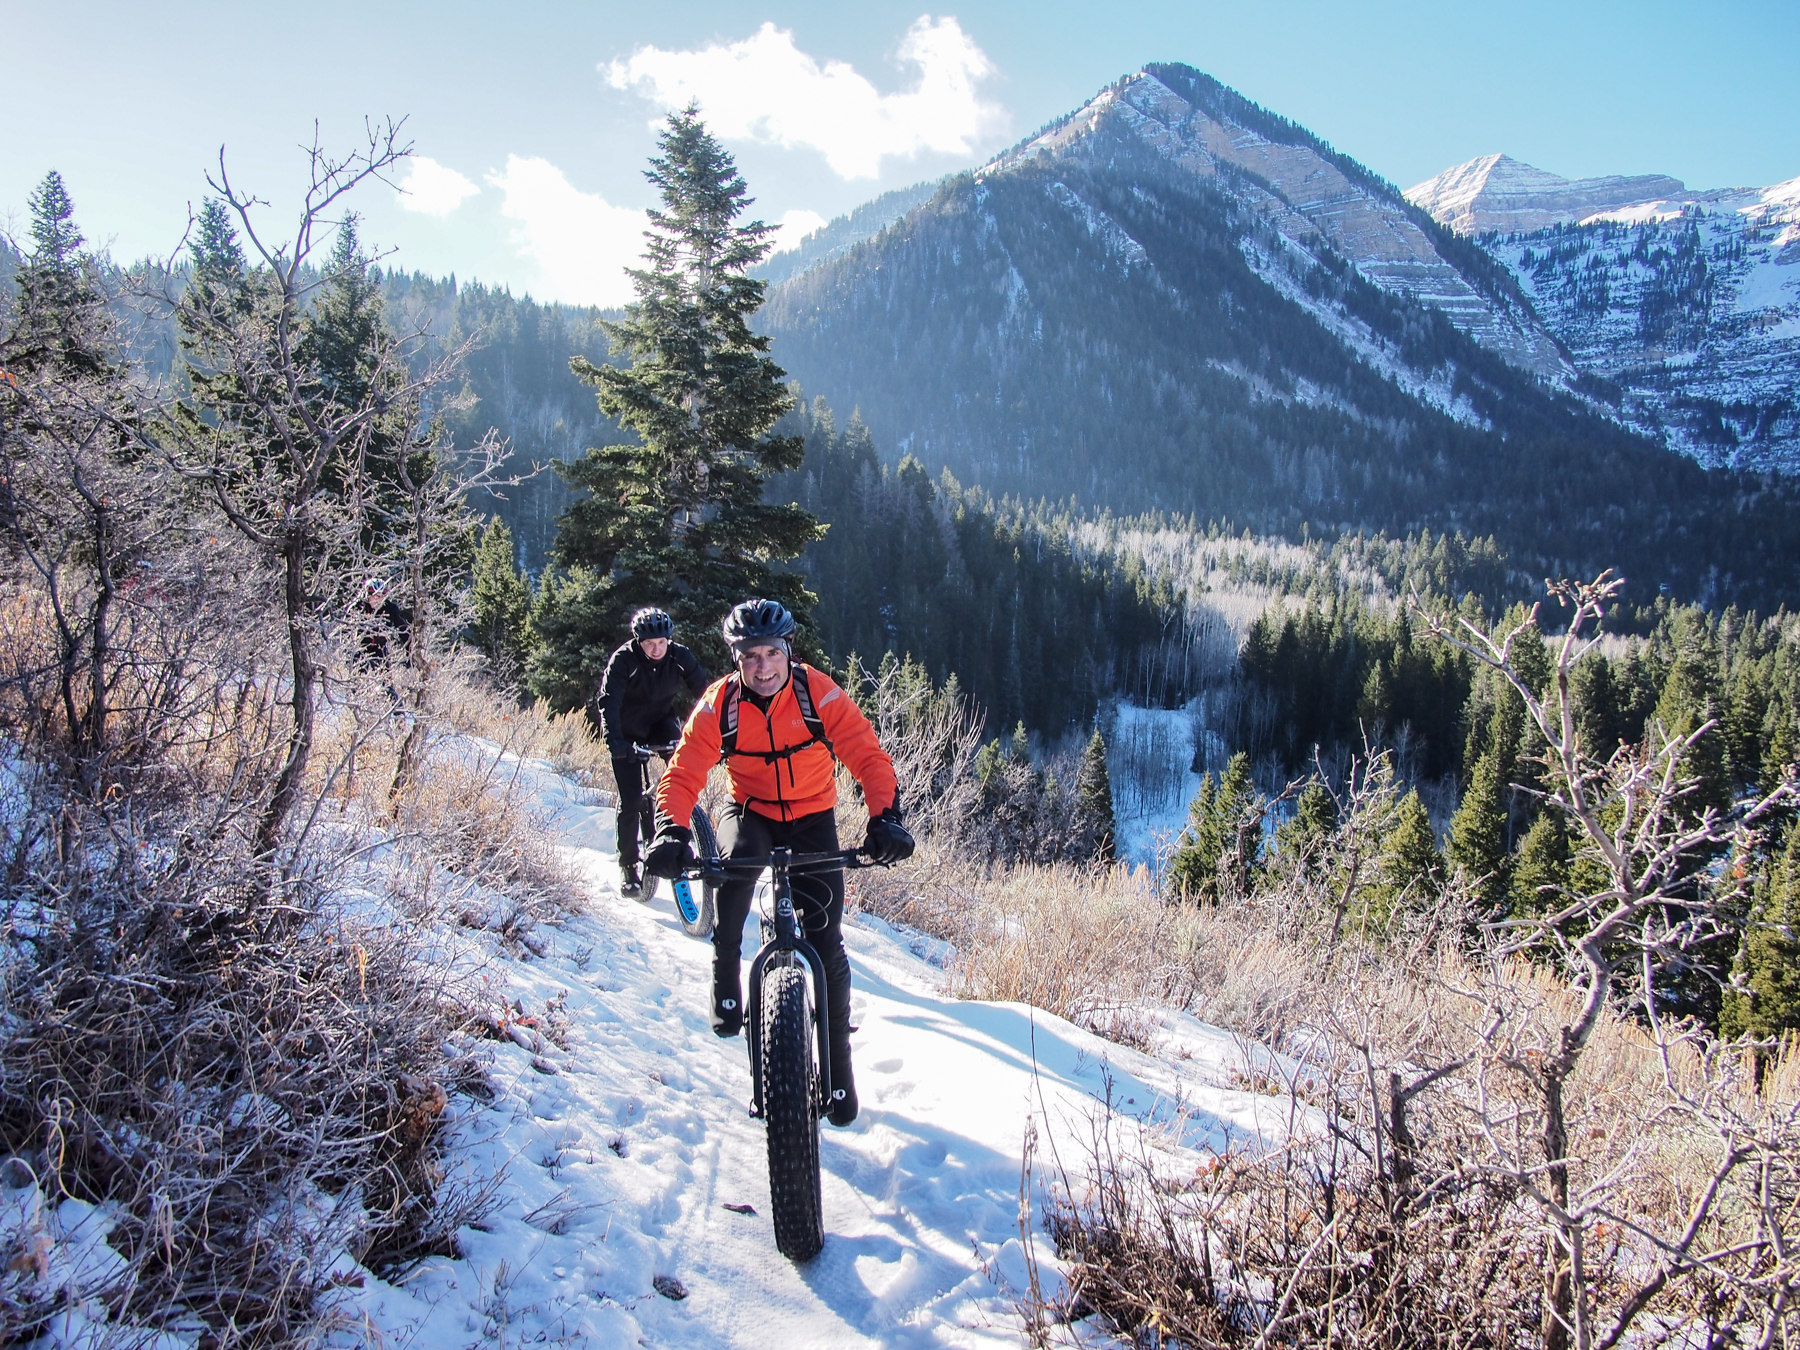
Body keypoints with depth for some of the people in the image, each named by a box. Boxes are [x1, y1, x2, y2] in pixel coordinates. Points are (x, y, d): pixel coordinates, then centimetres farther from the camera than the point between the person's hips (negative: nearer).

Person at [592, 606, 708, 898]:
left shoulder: (681, 658, -15)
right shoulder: (623, 660, -22)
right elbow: (608, 701, -30)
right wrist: (614, 739, -45)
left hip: (660, 723, 2)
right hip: (627, 733, -2)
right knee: (630, 799, -7)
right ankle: (627, 866, 10)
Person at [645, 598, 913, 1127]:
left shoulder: (819, 692, -21)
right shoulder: (719, 703, -18)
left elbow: (870, 757, -25)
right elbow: (683, 774, -22)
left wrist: (885, 820, -42)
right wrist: (671, 831, -41)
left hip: (813, 818, -1)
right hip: (751, 811, 1)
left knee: (825, 941, -9)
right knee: (736, 860, -33)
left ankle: (837, 1062, 9)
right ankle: (727, 977, -5)